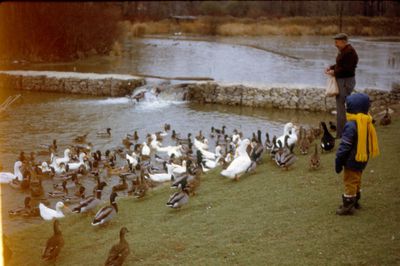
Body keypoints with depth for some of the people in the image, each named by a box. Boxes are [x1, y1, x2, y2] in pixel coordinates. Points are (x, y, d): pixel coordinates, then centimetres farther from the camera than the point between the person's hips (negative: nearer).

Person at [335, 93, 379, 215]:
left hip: (352, 160, -8)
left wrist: (338, 161, -14)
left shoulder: (351, 125, -26)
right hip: (362, 159, 8)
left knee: (350, 182, 3)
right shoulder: (367, 122, 0)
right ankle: (355, 201, 38)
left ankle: (348, 206, 11)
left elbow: (344, 146, -23)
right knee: (357, 181, 23)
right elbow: (369, 141, 11)